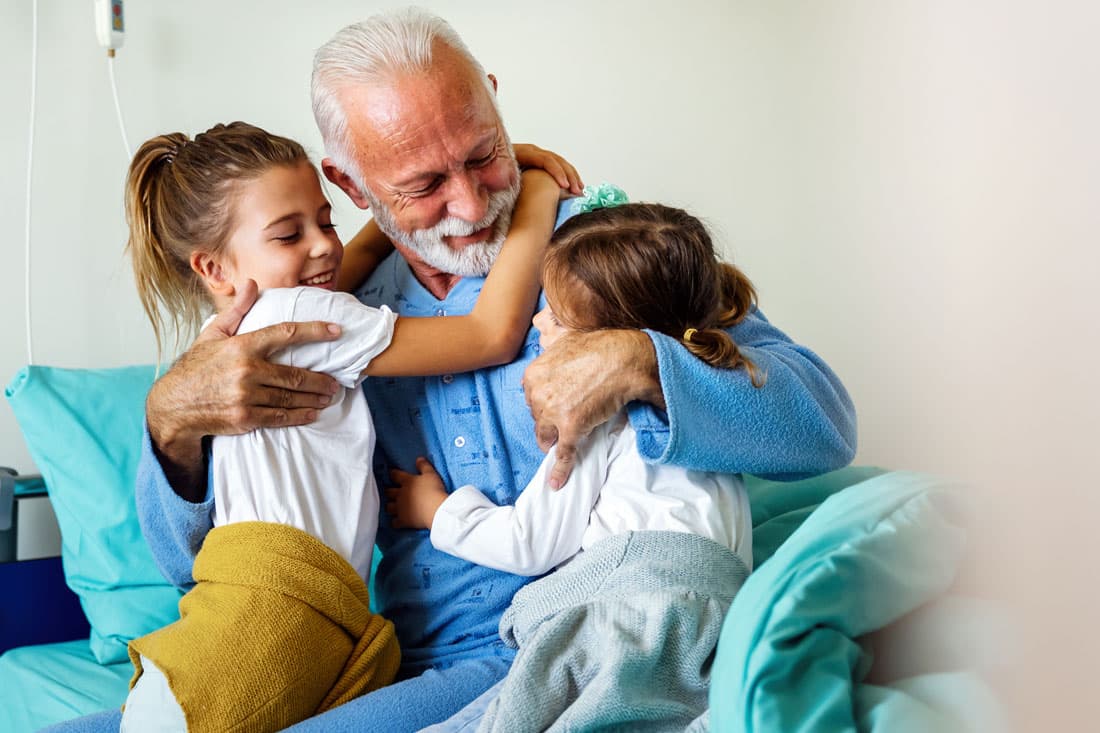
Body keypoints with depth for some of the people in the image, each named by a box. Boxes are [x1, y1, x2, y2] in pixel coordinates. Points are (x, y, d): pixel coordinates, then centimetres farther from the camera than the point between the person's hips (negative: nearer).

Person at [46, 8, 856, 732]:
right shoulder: (340, 325, 7)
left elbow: (823, 424, -10)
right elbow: (200, 560, 8)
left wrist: (638, 362, -26)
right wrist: (172, 421, -12)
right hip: (392, 667, 5)